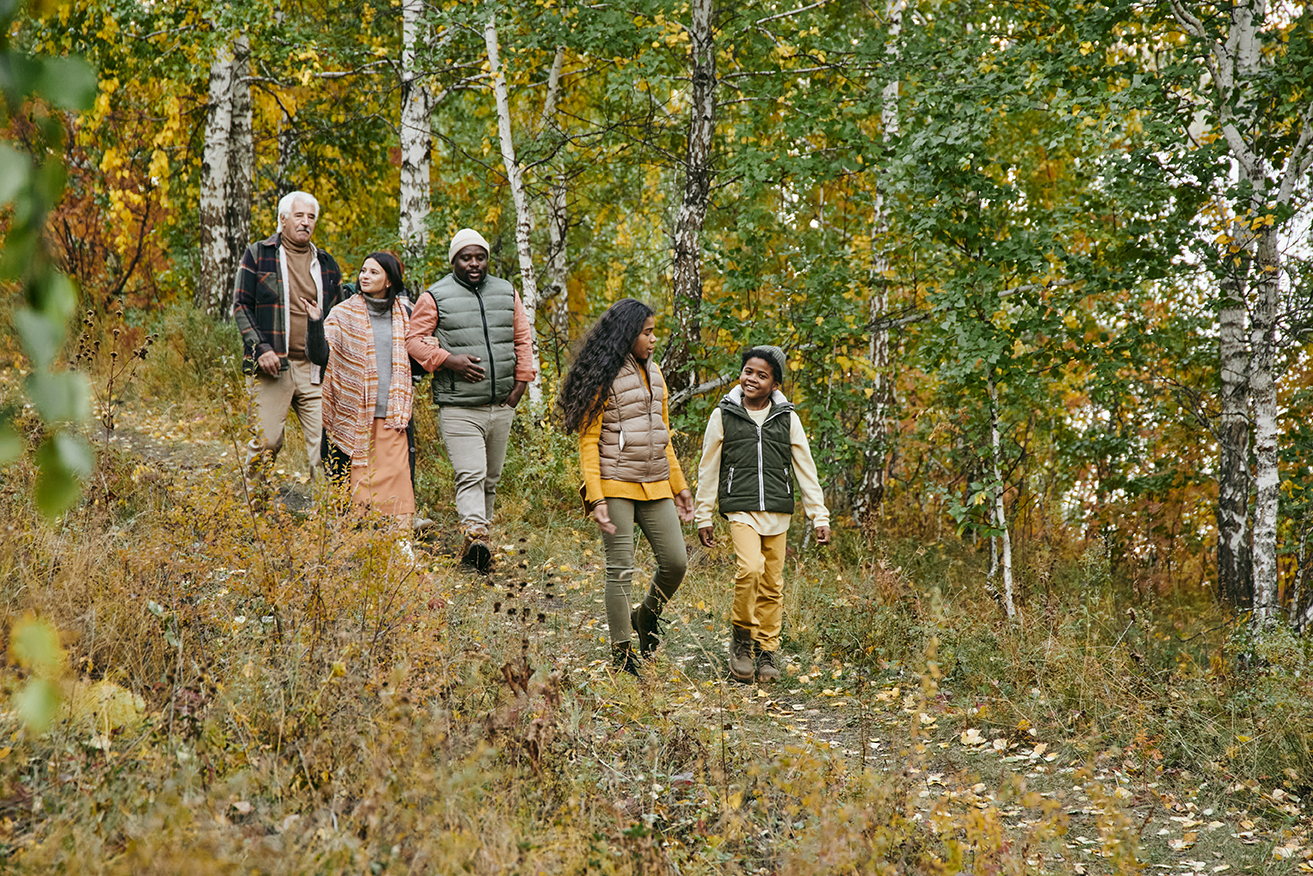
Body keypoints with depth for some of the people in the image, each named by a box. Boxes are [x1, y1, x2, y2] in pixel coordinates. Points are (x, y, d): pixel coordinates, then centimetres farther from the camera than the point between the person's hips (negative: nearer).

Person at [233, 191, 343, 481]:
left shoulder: (326, 264, 17)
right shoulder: (258, 255, 6)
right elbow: (241, 305, 3)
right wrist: (260, 347, -10)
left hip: (316, 370, 3)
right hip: (273, 366, -3)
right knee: (266, 442, -4)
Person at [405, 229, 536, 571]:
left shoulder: (507, 293, 13)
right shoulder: (435, 297, 0)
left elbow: (523, 339, 19)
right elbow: (414, 340, -2)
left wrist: (521, 381, 8)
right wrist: (450, 360, -15)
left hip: (502, 405, 5)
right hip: (459, 407, -5)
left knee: (491, 478, 11)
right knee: (470, 475, -17)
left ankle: (482, 529, 21)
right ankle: (474, 534, -26)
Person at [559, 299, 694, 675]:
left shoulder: (653, 373, 15)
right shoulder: (603, 377, -6)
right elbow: (588, 441, -9)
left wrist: (678, 485, 19)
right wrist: (596, 498, -16)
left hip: (655, 486, 7)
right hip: (616, 486, -6)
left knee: (676, 562, 3)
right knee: (620, 570, -4)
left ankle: (646, 617, 29)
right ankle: (622, 653, 4)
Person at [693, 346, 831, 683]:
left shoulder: (787, 419, 6)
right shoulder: (723, 415, 3)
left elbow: (806, 471, 9)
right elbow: (708, 469, 8)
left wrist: (820, 517, 5)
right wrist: (703, 516, 7)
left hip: (777, 513, 2)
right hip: (741, 509, -2)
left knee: (772, 586, 4)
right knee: (751, 568, -23)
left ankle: (766, 651, 17)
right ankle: (741, 634, -2)